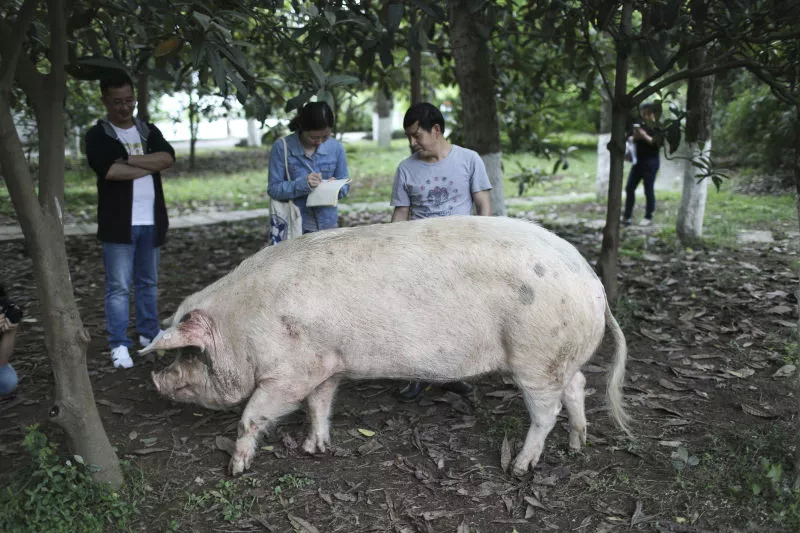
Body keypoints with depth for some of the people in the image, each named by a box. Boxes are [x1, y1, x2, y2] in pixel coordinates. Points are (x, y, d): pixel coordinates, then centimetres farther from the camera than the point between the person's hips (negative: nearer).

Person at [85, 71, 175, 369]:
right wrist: (151, 166, -10)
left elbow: (168, 157, -6)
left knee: (148, 283, 15)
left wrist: (130, 159, -15)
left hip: (151, 222, 5)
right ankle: (119, 345, 3)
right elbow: (110, 170, -19)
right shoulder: (98, 136, -1)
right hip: (118, 224, -4)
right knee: (119, 287, -3)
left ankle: (149, 334, 27)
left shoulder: (149, 131, 13)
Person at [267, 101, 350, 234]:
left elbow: (345, 187, 4)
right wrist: (302, 184, -25)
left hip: (327, 223, 2)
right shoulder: (282, 148, -9)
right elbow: (273, 189, -9)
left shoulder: (336, 147, -2)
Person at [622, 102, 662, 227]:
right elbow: (634, 141, 19)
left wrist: (644, 136, -20)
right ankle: (626, 216, 6)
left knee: (648, 189, -1)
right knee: (629, 187, 2)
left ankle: (648, 217, 10)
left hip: (650, 162, -6)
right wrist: (634, 137, -3)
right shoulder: (640, 126, 11)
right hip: (638, 161, 6)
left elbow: (658, 144, -15)